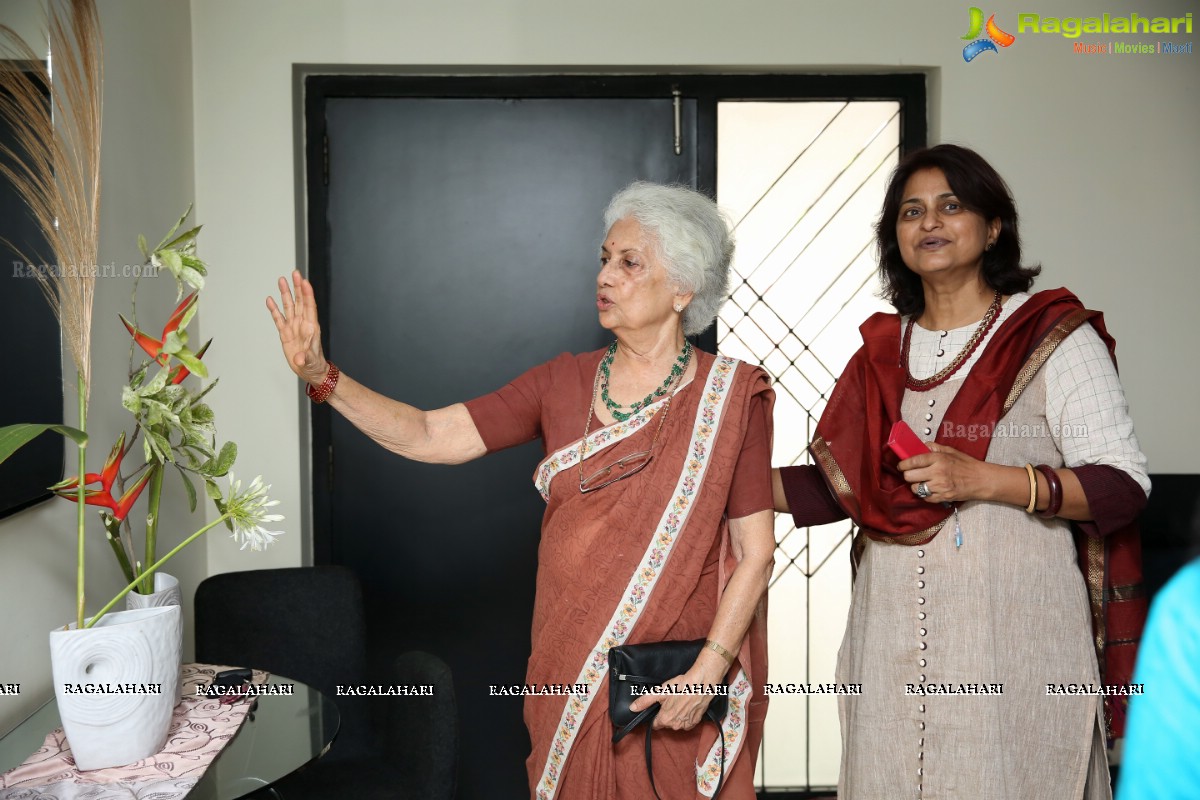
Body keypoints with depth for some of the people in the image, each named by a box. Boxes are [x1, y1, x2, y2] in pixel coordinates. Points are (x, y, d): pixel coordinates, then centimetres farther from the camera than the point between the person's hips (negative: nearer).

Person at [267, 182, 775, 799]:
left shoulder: (730, 396, -8)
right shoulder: (564, 383, 2)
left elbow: (755, 551, -9)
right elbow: (429, 437, -4)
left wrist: (708, 672, -19)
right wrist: (321, 375, -16)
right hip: (571, 676, 3)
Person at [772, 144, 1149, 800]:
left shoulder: (1053, 336, -3)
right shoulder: (883, 349, 11)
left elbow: (1124, 486, -9)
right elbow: (840, 487, 12)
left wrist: (983, 480, -20)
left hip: (1012, 632, -4)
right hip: (895, 636, 4)